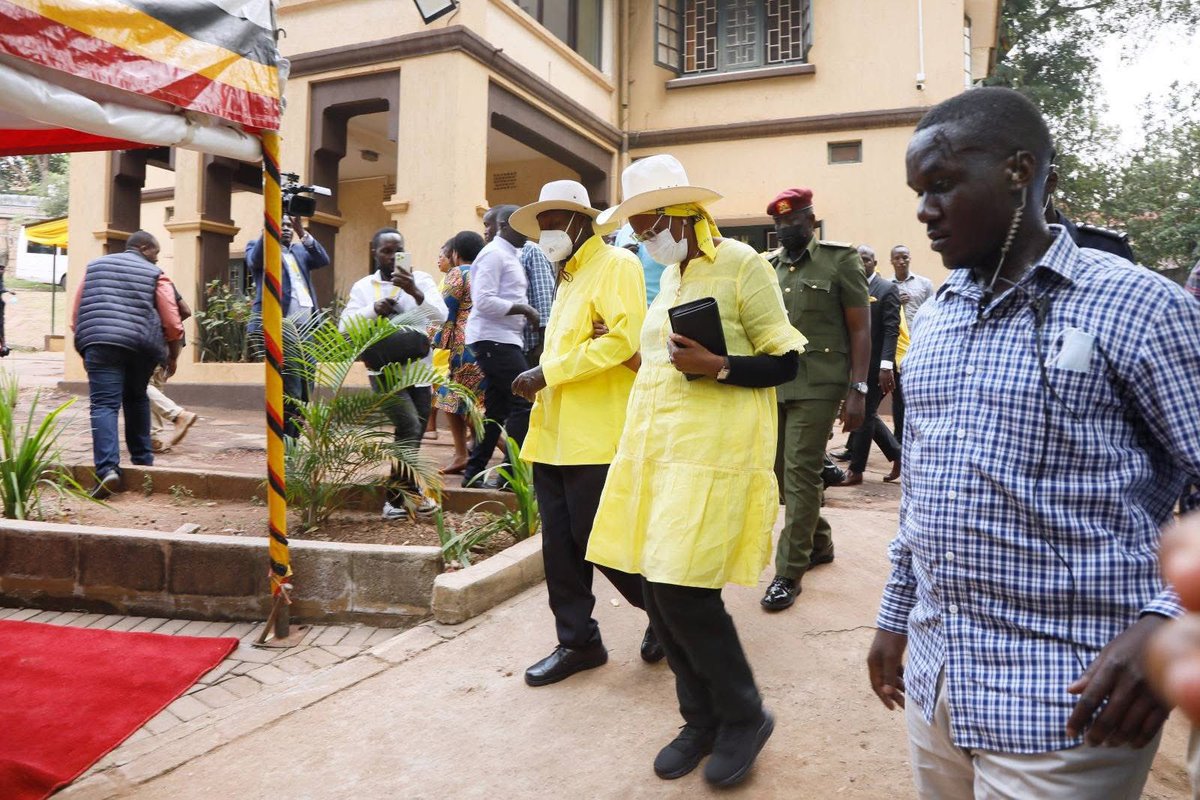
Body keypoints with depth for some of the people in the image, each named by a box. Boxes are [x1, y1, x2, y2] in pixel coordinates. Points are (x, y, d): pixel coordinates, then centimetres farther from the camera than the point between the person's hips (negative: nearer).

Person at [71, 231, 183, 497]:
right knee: (136, 399, 22)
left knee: (104, 405, -5)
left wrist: (85, 349, 26)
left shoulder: (94, 266, 20)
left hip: (100, 343, 0)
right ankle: (143, 460, 27)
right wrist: (173, 357, 15)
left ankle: (108, 468, -22)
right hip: (141, 346, 0)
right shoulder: (155, 275, 11)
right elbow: (172, 324, 3)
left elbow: (76, 316, 18)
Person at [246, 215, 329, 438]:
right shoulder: (259, 247, 10)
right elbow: (255, 259, -13)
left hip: (306, 328, 6)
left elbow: (324, 260, 3)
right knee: (290, 394, -11)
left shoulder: (301, 250, 22)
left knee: (303, 393, 7)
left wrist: (303, 233, -10)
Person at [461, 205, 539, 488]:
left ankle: (474, 472, 17)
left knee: (497, 407, 11)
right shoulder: (494, 254, -9)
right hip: (493, 338, -10)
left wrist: (527, 312, 7)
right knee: (524, 400, -13)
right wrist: (524, 309, -16)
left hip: (505, 338, 10)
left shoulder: (509, 255, 21)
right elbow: (483, 301, -19)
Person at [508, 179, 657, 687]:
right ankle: (577, 641, 22)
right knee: (559, 543, 9)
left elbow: (624, 337, -20)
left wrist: (547, 372, -18)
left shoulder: (616, 265, -6)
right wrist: (544, 380, 7)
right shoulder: (568, 277, 21)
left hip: (595, 436, -8)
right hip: (553, 434, 8)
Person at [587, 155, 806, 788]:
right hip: (653, 449, 8)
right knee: (657, 589, 7)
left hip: (710, 454, -7)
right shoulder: (669, 277, 17)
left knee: (682, 588, -11)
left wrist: (716, 367, -20)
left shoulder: (741, 265, -5)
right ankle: (701, 720, 25)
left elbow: (784, 361, -8)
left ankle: (744, 717, 14)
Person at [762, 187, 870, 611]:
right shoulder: (766, 267, 12)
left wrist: (857, 389, -12)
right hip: (771, 385, 6)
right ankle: (819, 541, 35)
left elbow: (859, 329, -4)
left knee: (801, 475, -5)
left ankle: (788, 572, 5)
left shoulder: (840, 260, -2)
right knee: (782, 471, 13)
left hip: (818, 385, -6)